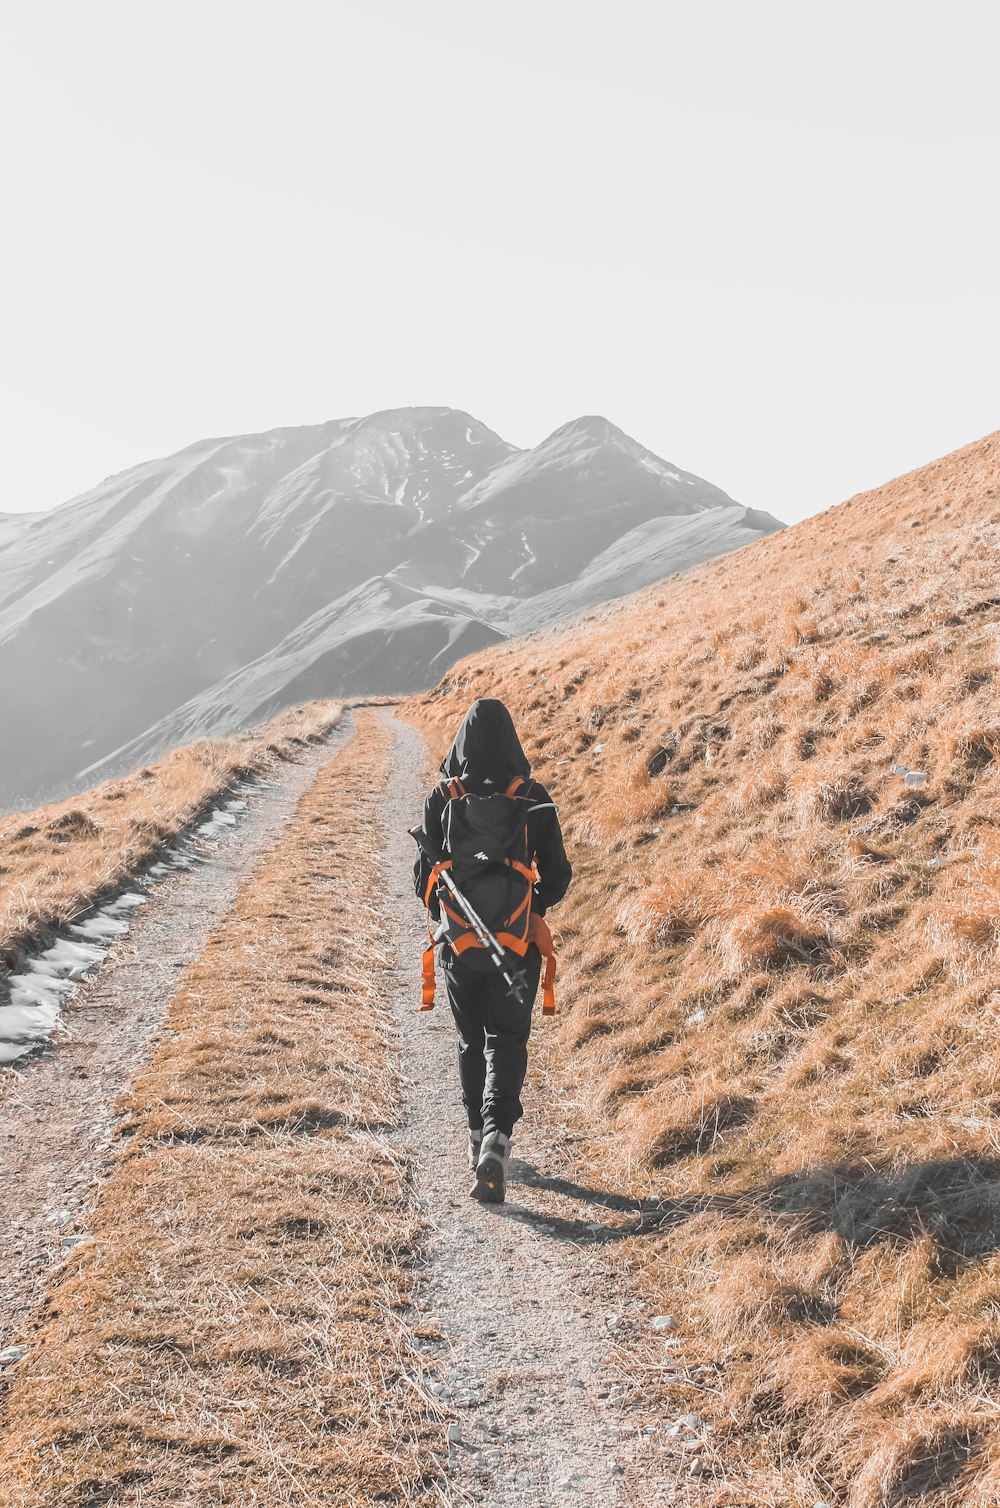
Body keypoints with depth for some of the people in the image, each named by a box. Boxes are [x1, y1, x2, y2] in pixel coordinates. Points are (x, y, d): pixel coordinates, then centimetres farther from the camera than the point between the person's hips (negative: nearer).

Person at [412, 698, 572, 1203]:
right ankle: (496, 1139, -16)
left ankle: (478, 1139, 29)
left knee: (471, 1041, 18)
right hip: (518, 943, -1)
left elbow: (424, 877, -2)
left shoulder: (443, 798, -6)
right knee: (506, 1042, 4)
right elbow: (557, 877, -2)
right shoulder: (534, 799, -6)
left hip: (459, 940, 1)